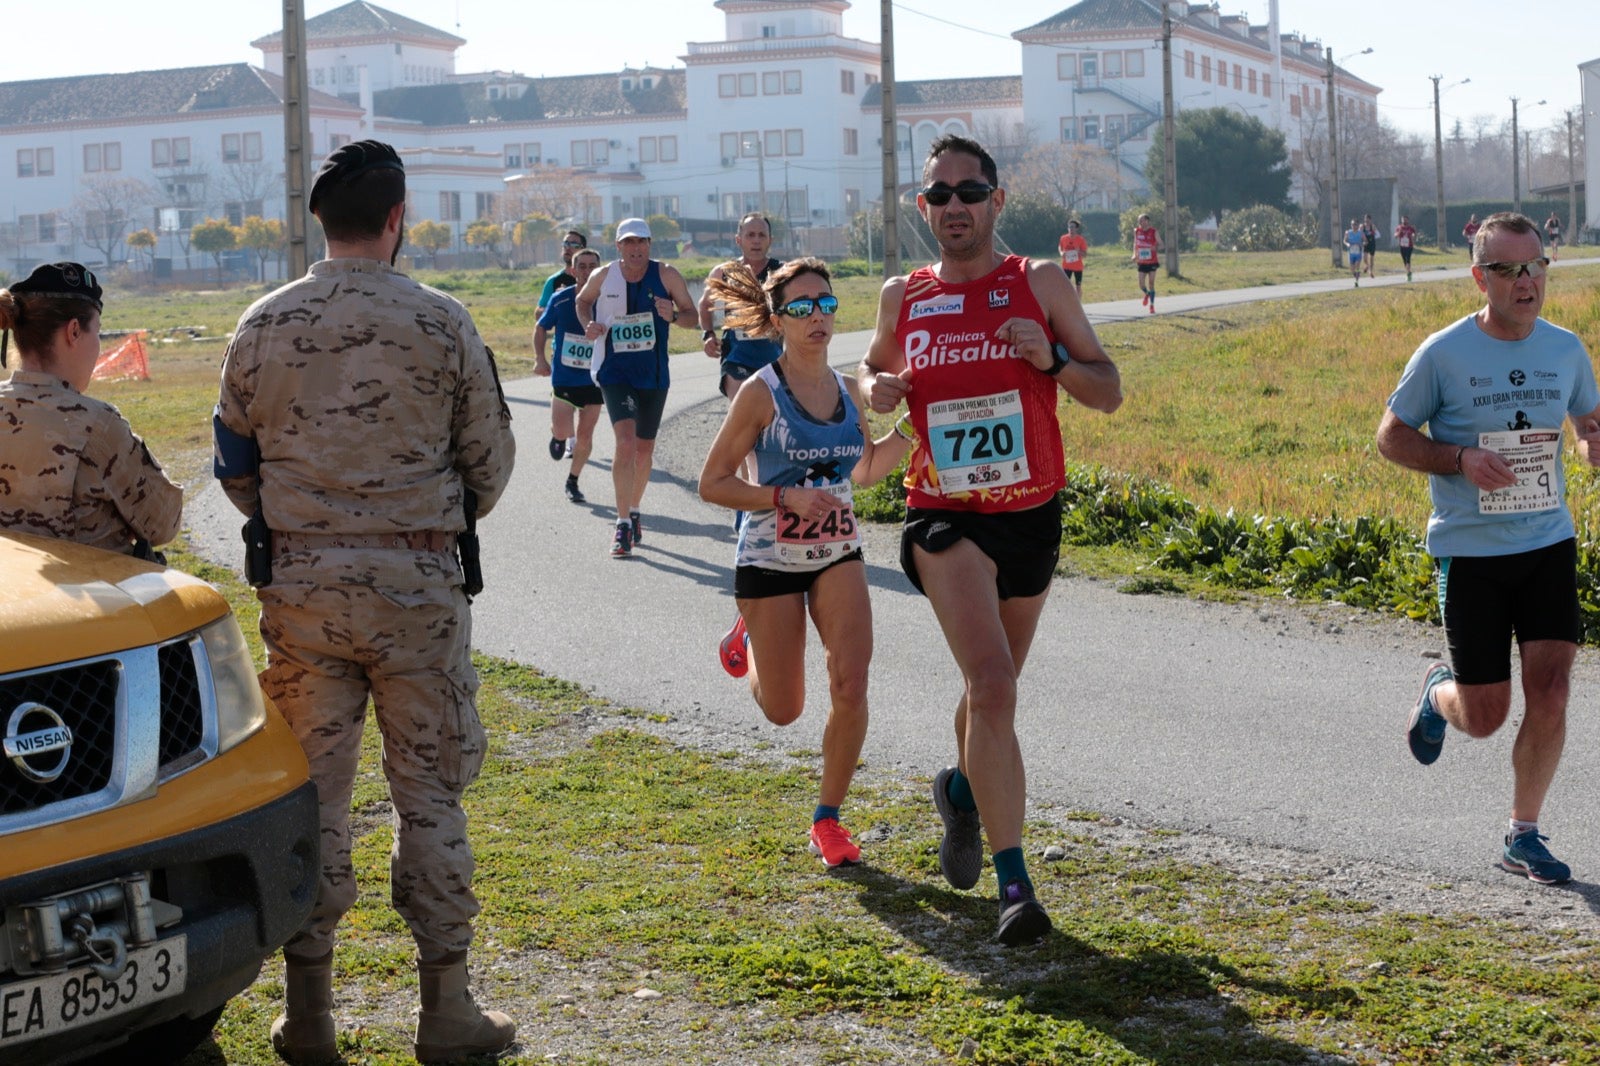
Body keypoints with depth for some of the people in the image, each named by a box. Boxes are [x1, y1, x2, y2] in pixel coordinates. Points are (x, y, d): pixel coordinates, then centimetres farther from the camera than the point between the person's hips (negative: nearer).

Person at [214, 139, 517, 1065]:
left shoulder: (264, 327, 0)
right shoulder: (441, 323, -7)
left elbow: (236, 467, 9)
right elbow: (490, 463, 1)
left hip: (300, 584, 2)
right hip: (416, 587, -2)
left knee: (311, 791, 9)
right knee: (431, 792, 6)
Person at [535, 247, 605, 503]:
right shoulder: (560, 299, -5)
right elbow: (541, 328, 10)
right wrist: (540, 358, -2)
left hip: (594, 379, 1)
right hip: (564, 375, -1)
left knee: (585, 436, 4)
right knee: (562, 430, -12)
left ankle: (572, 482, 25)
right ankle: (559, 435, 27)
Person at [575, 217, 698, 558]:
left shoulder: (667, 275, -7)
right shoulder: (602, 277, -5)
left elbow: (693, 315, 0)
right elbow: (583, 300, 16)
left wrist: (673, 316, -21)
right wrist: (588, 325, -4)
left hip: (654, 373, 2)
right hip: (614, 370, -2)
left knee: (644, 449, 14)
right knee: (626, 441, -20)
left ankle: (634, 511, 38)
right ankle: (623, 524, -15)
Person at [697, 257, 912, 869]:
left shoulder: (849, 390, 1)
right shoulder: (761, 393, -14)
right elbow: (712, 484, -12)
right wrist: (786, 499, -24)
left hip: (837, 555, 3)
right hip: (770, 561, -3)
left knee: (851, 688, -14)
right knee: (783, 711, 9)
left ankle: (827, 819, 3)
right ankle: (749, 634, 43)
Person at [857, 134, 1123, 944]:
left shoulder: (1039, 284, -1)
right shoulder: (902, 298, 3)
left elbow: (1109, 393, -1)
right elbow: (873, 367, 22)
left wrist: (1052, 359, -20)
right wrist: (874, 388, -2)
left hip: (1031, 515, 2)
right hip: (946, 517, -2)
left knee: (991, 688, 19)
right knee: (991, 684, -21)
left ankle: (962, 789, 52)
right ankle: (1013, 883, -20)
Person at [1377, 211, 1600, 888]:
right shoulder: (1443, 354, -9)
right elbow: (1391, 435, -1)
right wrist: (1461, 459, -18)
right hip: (1469, 552, -3)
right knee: (1484, 718, 1)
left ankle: (1523, 837, 10)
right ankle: (1438, 693, 39)